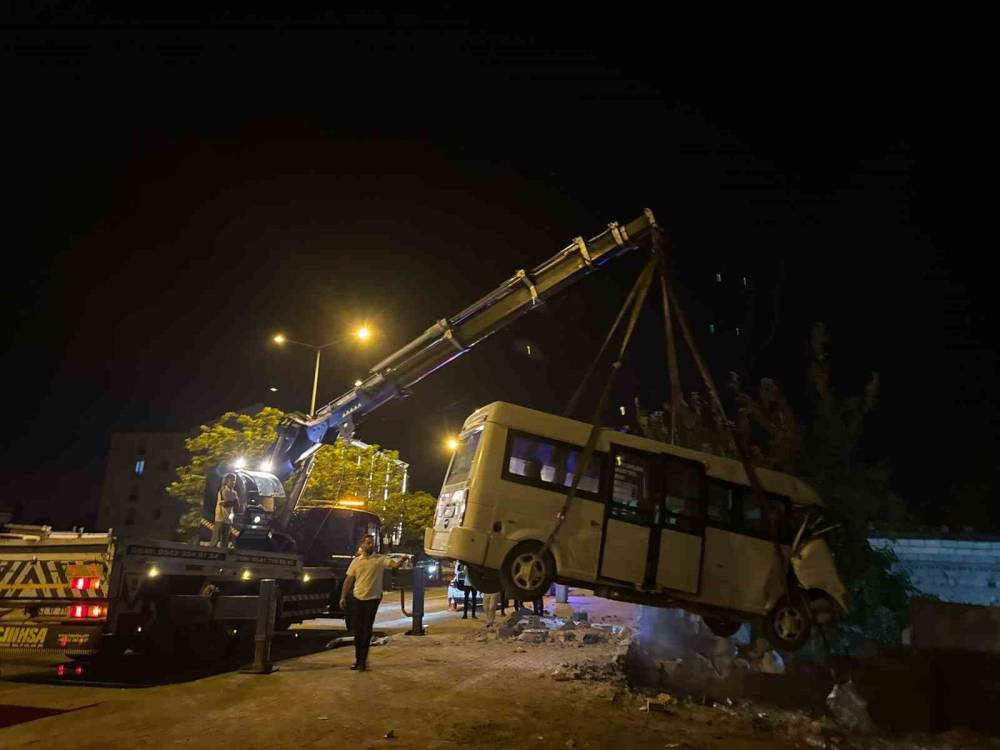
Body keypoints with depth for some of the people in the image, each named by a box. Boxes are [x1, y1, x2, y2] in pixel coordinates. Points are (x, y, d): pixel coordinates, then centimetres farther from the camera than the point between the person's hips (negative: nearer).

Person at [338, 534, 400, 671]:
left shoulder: (380, 559, -3)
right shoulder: (356, 561, 5)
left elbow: (395, 564, -18)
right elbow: (348, 580, 8)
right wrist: (343, 597, 3)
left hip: (372, 599, -3)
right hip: (357, 598, 3)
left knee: (367, 630, 0)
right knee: (357, 629, 9)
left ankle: (362, 660, 10)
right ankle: (358, 659, 23)